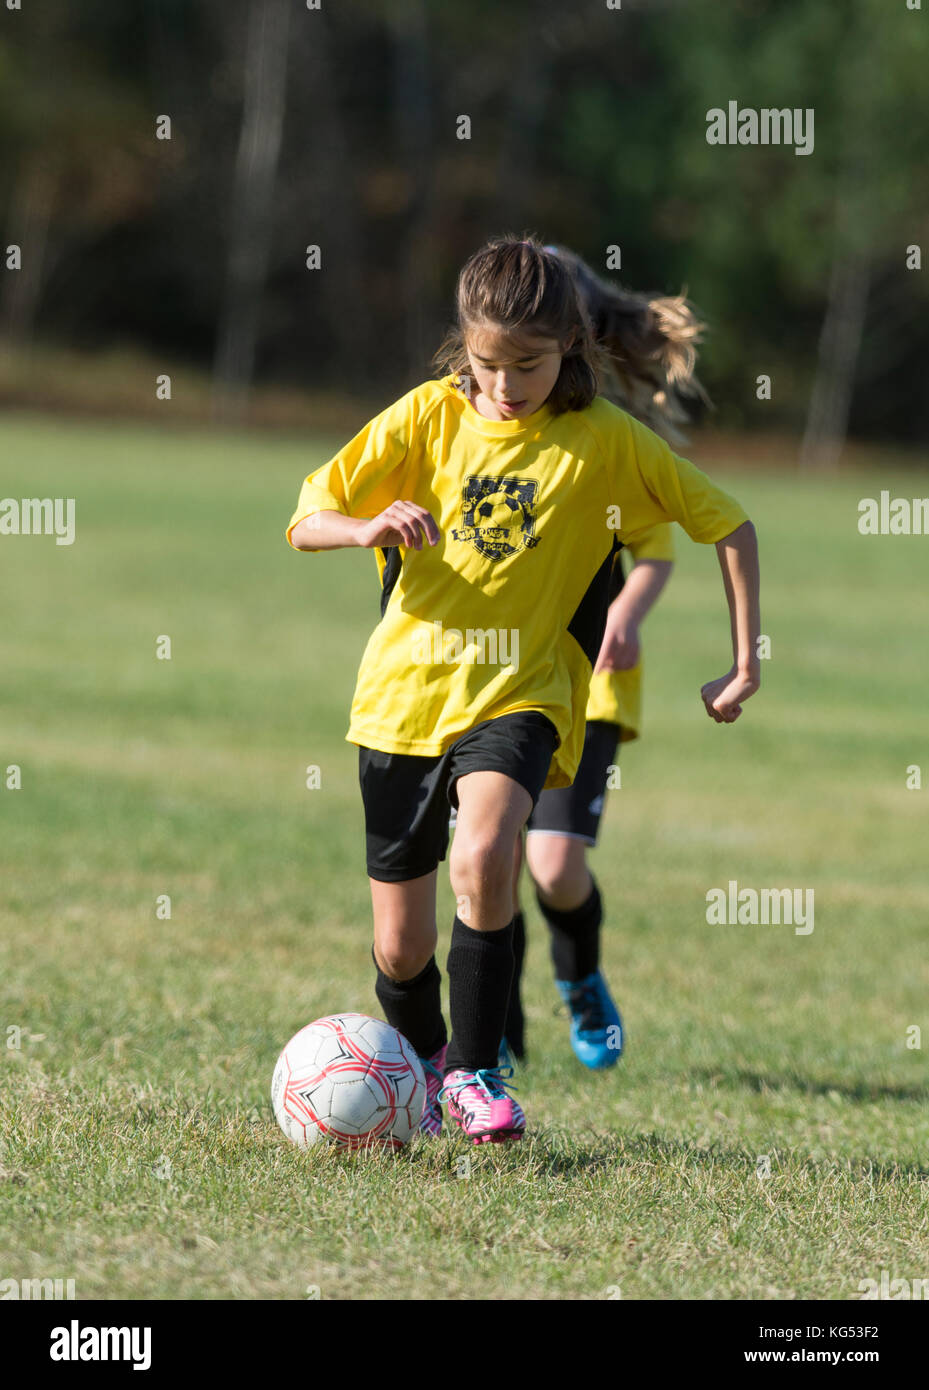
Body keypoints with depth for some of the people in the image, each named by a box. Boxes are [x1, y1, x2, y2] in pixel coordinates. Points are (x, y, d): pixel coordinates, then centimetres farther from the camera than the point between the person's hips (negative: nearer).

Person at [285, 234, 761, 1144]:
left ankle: (476, 1072, -15)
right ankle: (420, 1061, 38)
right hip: (405, 692, 2)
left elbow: (729, 528, 2)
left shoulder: (603, 439, -5)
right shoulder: (428, 416, -2)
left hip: (520, 694, -2)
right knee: (401, 949, 5)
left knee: (483, 855, -32)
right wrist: (369, 528, -23)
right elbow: (305, 523, -1)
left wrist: (745, 668, -3)